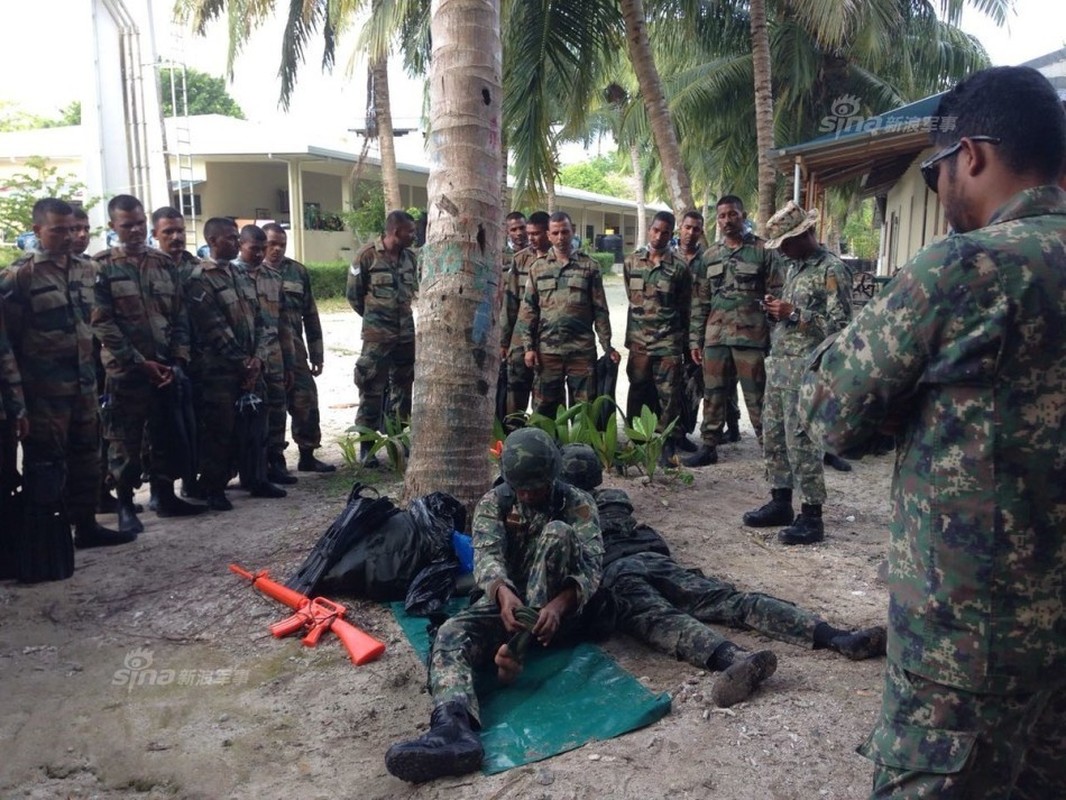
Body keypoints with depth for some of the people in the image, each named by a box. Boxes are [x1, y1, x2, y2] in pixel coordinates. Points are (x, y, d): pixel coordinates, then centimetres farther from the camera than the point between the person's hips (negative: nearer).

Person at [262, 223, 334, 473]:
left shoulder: (298, 272, 10)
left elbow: (310, 316, 12)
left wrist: (317, 355, 10)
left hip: (294, 350, 4)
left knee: (306, 403, 6)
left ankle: (307, 456, 20)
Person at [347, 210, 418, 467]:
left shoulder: (409, 257, 7)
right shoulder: (367, 256, -10)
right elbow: (353, 294, -3)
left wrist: (401, 313, 14)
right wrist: (374, 316, 8)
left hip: (406, 334, 6)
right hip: (377, 336, -6)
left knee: (403, 389, 14)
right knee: (372, 392, -3)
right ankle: (366, 446, 5)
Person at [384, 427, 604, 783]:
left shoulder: (577, 504, -1)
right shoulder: (493, 502, 4)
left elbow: (591, 564, -15)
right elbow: (487, 555, -13)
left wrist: (558, 604, -37)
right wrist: (503, 593, -38)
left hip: (555, 606, -2)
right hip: (505, 600, 2)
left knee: (558, 533, -29)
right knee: (452, 633, -29)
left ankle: (519, 647, -34)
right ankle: (453, 727, -57)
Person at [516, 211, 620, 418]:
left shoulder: (589, 267, 5)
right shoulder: (538, 268, 9)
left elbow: (600, 310, 5)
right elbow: (528, 310, 6)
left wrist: (607, 346, 0)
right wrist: (528, 347, -2)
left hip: (582, 349, -1)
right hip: (547, 350, 1)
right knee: (545, 408, 6)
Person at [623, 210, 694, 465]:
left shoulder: (679, 268, -1)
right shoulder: (631, 262, 6)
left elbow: (684, 307, 5)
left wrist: (682, 337, 6)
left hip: (668, 341, -2)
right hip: (638, 340, 3)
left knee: (669, 394, -2)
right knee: (638, 392, 10)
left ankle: (669, 443, 5)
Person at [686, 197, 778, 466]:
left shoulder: (762, 251, 1)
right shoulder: (709, 256, 12)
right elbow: (699, 301, 12)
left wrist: (775, 337, -7)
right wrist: (695, 339, 7)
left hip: (751, 336, -4)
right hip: (715, 336, 4)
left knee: (756, 396, 0)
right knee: (713, 395, 9)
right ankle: (709, 447, 19)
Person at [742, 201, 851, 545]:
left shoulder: (831, 270, -11)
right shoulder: (794, 267, 17)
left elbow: (839, 324, -16)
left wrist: (793, 314, -19)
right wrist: (777, 310, 4)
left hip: (805, 369, -9)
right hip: (779, 364, 9)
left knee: (801, 441, -6)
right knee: (773, 436, 13)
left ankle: (812, 517, 4)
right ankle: (780, 503, 25)